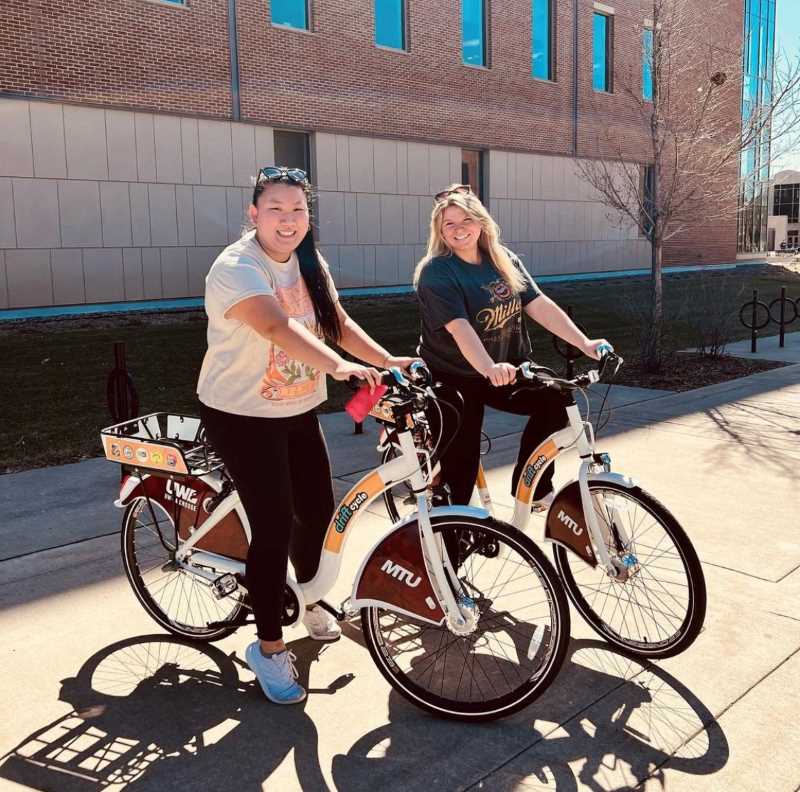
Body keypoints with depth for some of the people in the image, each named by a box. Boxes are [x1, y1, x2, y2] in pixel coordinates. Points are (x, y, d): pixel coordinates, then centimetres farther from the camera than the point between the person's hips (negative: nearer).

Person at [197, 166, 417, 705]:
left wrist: (388, 360, -16)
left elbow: (338, 322, -2)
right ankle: (269, 647, 12)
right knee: (274, 528, -7)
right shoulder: (237, 268, -22)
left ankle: (310, 603, 39)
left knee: (318, 513, 10)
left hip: (300, 411, 7)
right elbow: (278, 326, -38)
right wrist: (338, 366, -52)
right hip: (243, 417, -7)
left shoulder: (309, 263, 4)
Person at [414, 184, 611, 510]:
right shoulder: (436, 272, -16)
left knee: (556, 397, -10)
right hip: (453, 379, -6)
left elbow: (539, 305, -3)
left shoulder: (503, 259, 3)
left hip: (504, 371, 6)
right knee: (462, 463, -6)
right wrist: (489, 368, -47)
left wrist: (584, 343, -12)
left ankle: (532, 487, 5)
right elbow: (459, 327, -31)